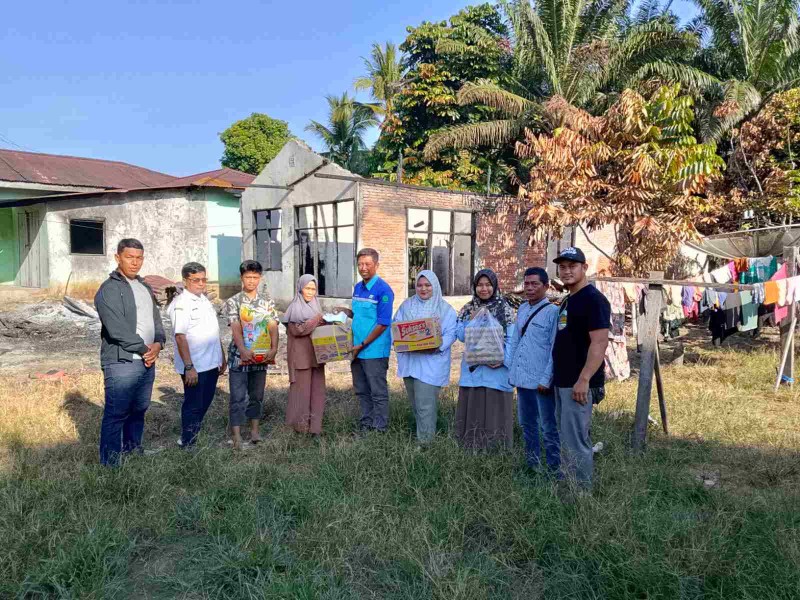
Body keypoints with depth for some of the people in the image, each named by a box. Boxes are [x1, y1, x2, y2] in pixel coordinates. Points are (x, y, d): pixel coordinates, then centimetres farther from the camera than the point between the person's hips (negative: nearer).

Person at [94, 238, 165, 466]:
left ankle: (134, 453, 31)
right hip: (122, 363, -8)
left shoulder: (145, 288, 16)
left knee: (139, 411, 17)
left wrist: (158, 344, -4)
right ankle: (110, 464, 6)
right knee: (116, 415, -3)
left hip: (147, 362, 8)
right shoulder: (109, 290, -10)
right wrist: (144, 349, -11)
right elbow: (117, 329, -18)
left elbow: (156, 320, 15)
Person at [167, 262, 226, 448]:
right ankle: (188, 445, 17)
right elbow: (180, 337, -19)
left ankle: (193, 436, 33)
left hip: (211, 364, 8)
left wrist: (222, 357, 18)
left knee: (204, 404, 18)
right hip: (194, 367, -8)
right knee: (193, 406, 3)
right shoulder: (181, 304, -14)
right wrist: (189, 367, -23)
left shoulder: (205, 300, 12)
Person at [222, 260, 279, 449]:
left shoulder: (267, 302, 6)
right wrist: (243, 349, -28)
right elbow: (235, 328, -14)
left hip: (261, 357, 3)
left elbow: (273, 327, -2)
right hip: (239, 356, -3)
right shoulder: (233, 302, -3)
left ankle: (254, 430, 27)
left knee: (257, 395, 14)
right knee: (238, 397, -3)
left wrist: (274, 348, -18)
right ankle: (237, 437, 1)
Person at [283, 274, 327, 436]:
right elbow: (296, 329, -16)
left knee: (317, 389, 4)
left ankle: (315, 425, 11)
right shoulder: (294, 308, -5)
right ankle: (300, 424, 12)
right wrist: (317, 320, -16)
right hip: (300, 354, -6)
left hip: (316, 353, 6)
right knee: (302, 389, 0)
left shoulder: (316, 305, 14)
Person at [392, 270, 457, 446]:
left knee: (425, 403, -8)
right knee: (415, 401, 15)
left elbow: (451, 333, -7)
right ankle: (422, 432, 30)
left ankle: (425, 440, 0)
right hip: (409, 360, 5)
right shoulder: (407, 305, 11)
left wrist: (437, 347, -22)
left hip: (431, 361, -5)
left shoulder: (445, 309, 0)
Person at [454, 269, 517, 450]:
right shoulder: (468, 309, 10)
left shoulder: (505, 309, 0)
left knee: (495, 411, -2)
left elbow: (511, 339, -4)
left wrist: (504, 359, -17)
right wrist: (472, 321, -10)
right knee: (472, 410, 6)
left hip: (497, 368, -3)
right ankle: (471, 449, 17)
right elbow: (461, 336, 5)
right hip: (472, 368, 3)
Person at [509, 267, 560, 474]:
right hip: (522, 378, 7)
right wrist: (511, 370, 11)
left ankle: (554, 469, 16)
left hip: (541, 381, -7)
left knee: (549, 427, 4)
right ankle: (532, 464, 32)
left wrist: (547, 379, -15)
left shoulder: (552, 311, -10)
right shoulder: (522, 309, 11)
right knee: (526, 424, 18)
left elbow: (555, 349, -13)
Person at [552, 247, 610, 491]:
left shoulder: (593, 299, -13)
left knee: (575, 442, -6)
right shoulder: (567, 301, 16)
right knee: (568, 440, 16)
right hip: (562, 383, 10)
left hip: (578, 385, -10)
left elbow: (600, 343, -21)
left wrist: (583, 380, -25)